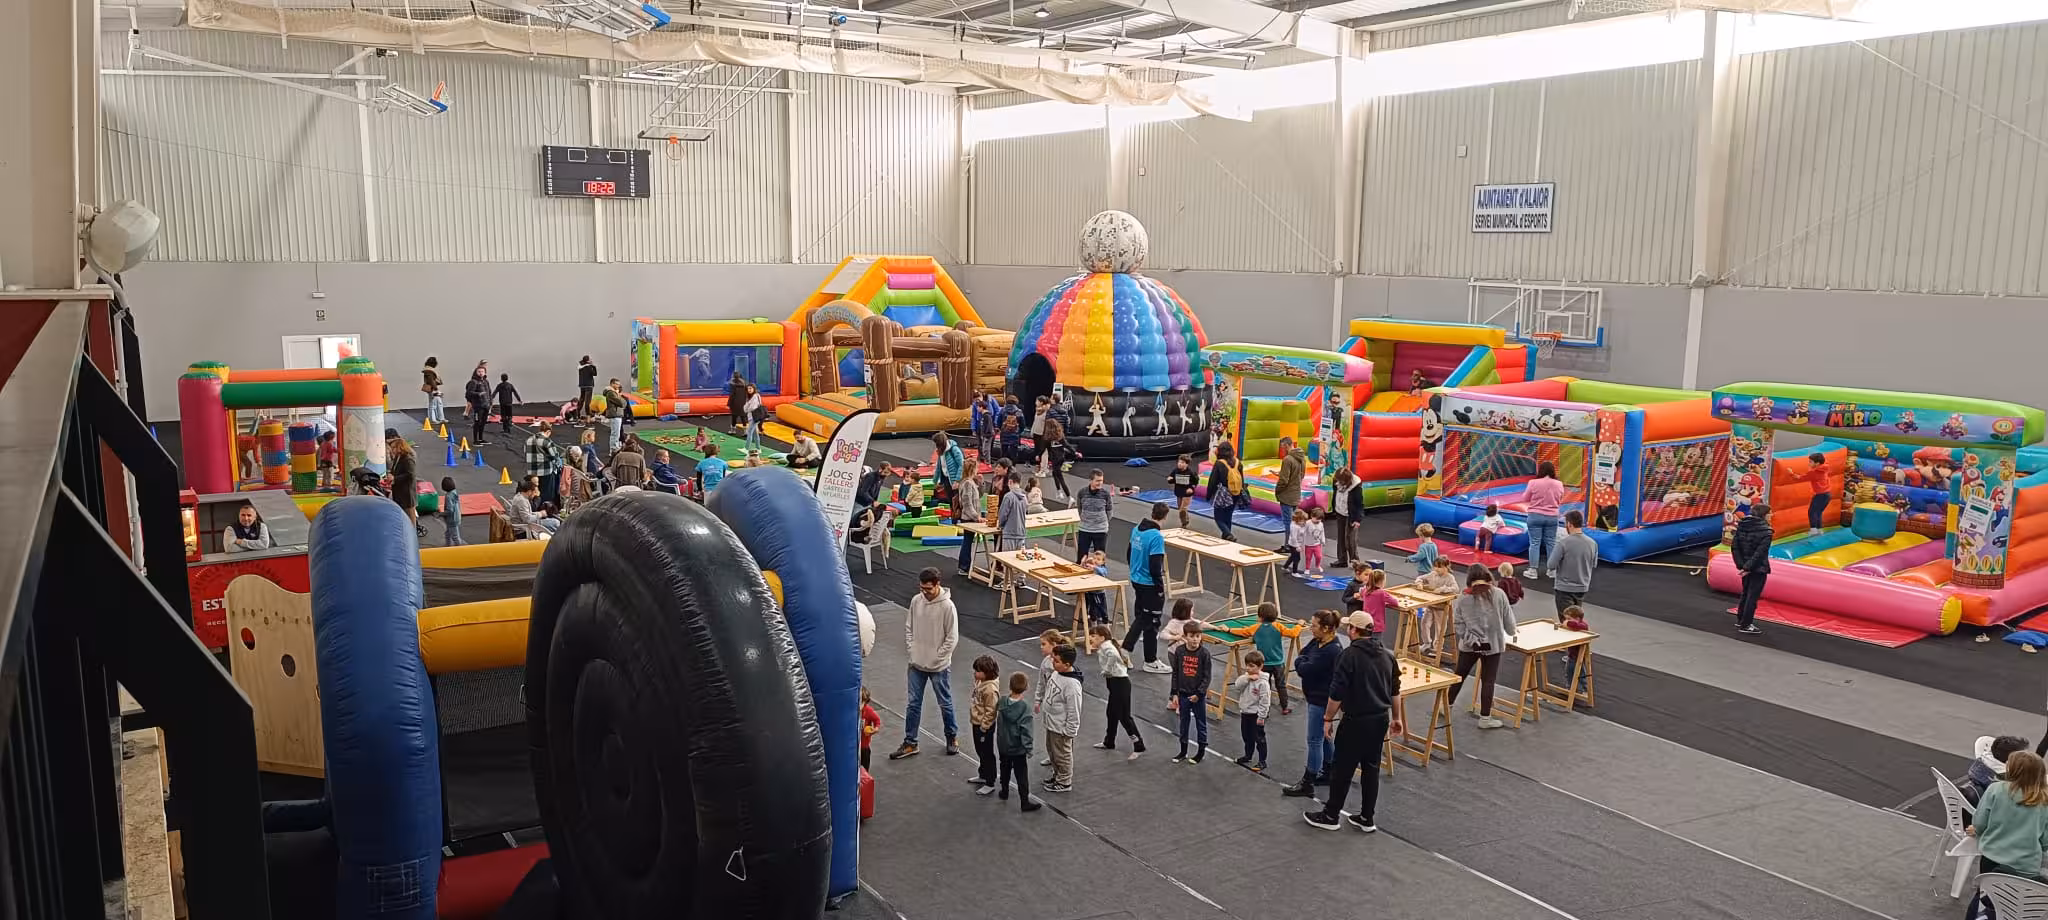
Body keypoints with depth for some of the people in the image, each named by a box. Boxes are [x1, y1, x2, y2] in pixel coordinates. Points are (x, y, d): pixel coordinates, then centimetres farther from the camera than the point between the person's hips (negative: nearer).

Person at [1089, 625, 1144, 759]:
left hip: (1120, 682, -11)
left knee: (1124, 716, -5)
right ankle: (1109, 743, 37)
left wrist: (1107, 670, -27)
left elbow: (1113, 655, -39)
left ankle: (1139, 746, 1)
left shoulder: (1106, 646, -18)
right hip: (1115, 683, 11)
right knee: (1111, 713, 22)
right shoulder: (1105, 646, 13)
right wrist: (1094, 651, 7)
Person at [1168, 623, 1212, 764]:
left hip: (1198, 696, -3)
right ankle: (1183, 751, 28)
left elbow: (1207, 677, -9)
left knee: (1201, 723, 10)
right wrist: (1175, 694, 0)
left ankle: (1201, 752, 24)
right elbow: (1175, 673, 2)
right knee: (1184, 722, 14)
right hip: (1183, 694, 3)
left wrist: (1199, 693, -15)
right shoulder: (1179, 651, -5)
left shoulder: (1204, 653, -13)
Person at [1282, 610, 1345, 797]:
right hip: (1315, 696, 10)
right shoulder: (1317, 642, 2)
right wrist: (1302, 660, -13)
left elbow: (1304, 670, -25)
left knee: (1315, 740, -1)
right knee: (1323, 736, 22)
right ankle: (1329, 772, 37)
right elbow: (1302, 654, 8)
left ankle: (1307, 784, 7)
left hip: (1322, 701, -10)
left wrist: (1299, 661, -6)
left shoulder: (1331, 651, -27)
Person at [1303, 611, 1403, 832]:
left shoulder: (1349, 655, -16)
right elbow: (1395, 691, 14)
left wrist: (1328, 718, -6)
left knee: (1342, 769, 5)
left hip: (1356, 721, -7)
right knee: (1371, 768, 14)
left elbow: (1337, 693, -17)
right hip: (1381, 719, 7)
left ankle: (1331, 816, 15)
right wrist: (1396, 718, 25)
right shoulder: (1387, 656, 6)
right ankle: (1367, 818, 20)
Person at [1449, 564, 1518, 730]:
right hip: (1493, 644, -1)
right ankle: (1485, 718, 12)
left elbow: (1457, 624, -10)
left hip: (1469, 645, 1)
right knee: (1488, 680, 6)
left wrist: (1471, 639, -10)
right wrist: (1511, 632, 18)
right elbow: (1508, 619, -1)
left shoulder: (1463, 598, -6)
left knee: (1459, 674, 17)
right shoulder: (1498, 594, -8)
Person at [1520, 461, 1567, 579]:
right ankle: (1552, 570, 18)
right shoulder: (1559, 484, -4)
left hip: (1535, 516, -3)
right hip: (1552, 517, 3)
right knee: (1551, 543, 12)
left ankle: (1533, 570, 3)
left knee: (1534, 543, 2)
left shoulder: (1533, 483, -13)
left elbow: (1525, 499, -1)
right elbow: (1559, 501, 10)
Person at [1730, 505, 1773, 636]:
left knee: (1745, 593, 21)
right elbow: (1760, 552, -23)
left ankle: (1740, 620, 32)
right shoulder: (1765, 531, -17)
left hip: (1747, 567, 7)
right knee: (1752, 596, 2)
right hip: (1759, 568, -7)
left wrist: (1741, 564, 0)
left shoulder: (1742, 526, 3)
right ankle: (1745, 625, 7)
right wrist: (1748, 567, -19)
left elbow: (1734, 546, 1)